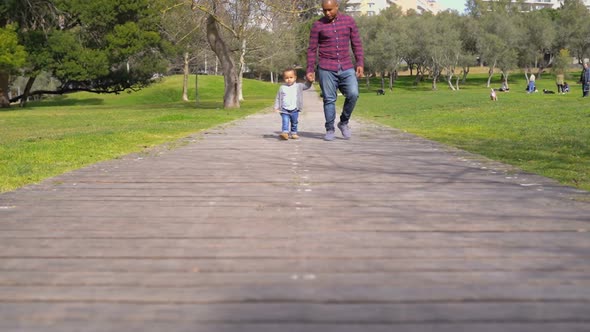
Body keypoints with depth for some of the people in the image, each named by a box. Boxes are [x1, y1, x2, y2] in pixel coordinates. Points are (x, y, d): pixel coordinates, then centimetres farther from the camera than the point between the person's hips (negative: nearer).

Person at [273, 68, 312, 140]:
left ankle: (294, 133, 28)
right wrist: (276, 107, 0)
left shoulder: (298, 86, 3)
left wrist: (309, 81, -12)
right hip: (284, 110, -2)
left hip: (294, 110, 2)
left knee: (294, 123, 14)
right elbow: (278, 98, 6)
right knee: (285, 122, -18)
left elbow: (307, 86, 7)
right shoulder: (282, 88, 2)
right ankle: (285, 133, -28)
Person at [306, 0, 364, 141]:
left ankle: (344, 122, 7)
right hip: (326, 69, -1)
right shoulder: (318, 25, 1)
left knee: (353, 94, -13)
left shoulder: (349, 21, 5)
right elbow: (312, 49, 3)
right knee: (329, 99, -2)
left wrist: (360, 63, -1)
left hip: (346, 68, 2)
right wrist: (310, 70, -3)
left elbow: (356, 44, 8)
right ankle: (329, 130, 9)